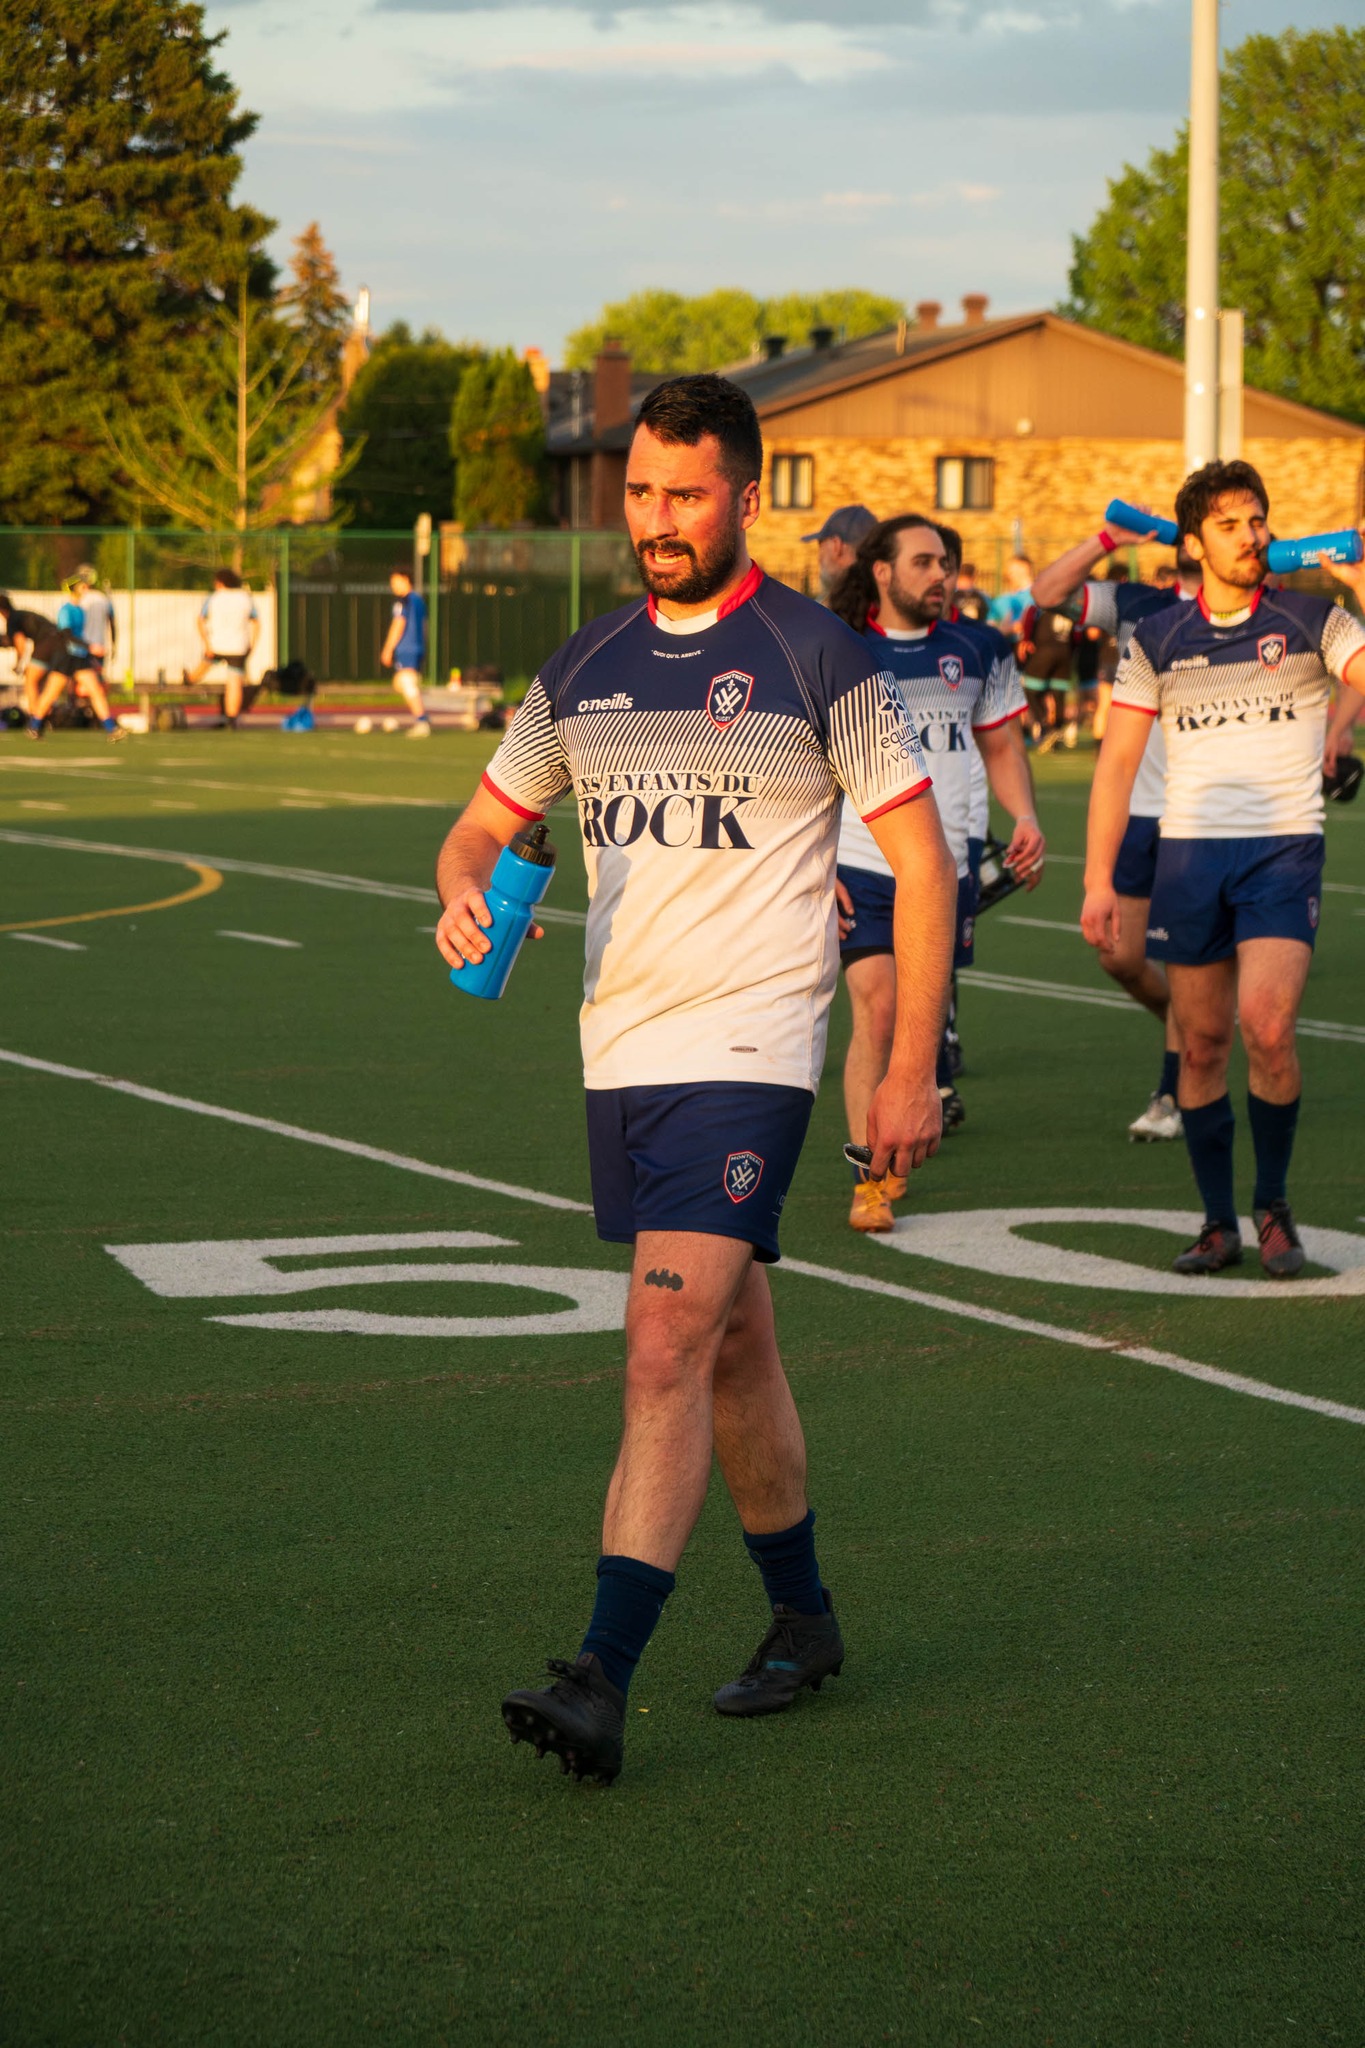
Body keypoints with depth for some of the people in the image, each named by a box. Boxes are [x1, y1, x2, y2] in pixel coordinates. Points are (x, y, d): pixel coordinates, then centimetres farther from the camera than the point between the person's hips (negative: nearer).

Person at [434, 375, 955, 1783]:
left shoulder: (820, 660, -5)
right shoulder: (583, 670, 11)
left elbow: (921, 860, -2)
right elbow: (484, 824, 16)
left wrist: (912, 1070, -6)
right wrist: (465, 891, -9)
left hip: (746, 1048, -6)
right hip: (619, 1052, 6)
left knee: (667, 1354, -17)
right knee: (731, 1350, 16)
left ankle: (600, 1685, -21)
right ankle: (802, 1619, 32)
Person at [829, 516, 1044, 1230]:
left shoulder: (974, 650, 8)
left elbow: (1001, 743, 18)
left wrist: (1024, 816, 0)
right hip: (862, 868, -4)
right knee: (877, 1013, -13)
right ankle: (870, 1183, -8)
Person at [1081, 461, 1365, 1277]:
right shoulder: (1157, 640, 7)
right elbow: (1118, 761, 8)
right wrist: (1099, 879, 1)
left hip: (1285, 849, -3)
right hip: (1189, 849, 3)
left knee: (1267, 1027, -19)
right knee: (1202, 1046, 4)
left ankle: (1275, 1204, 2)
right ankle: (1219, 1223, 16)